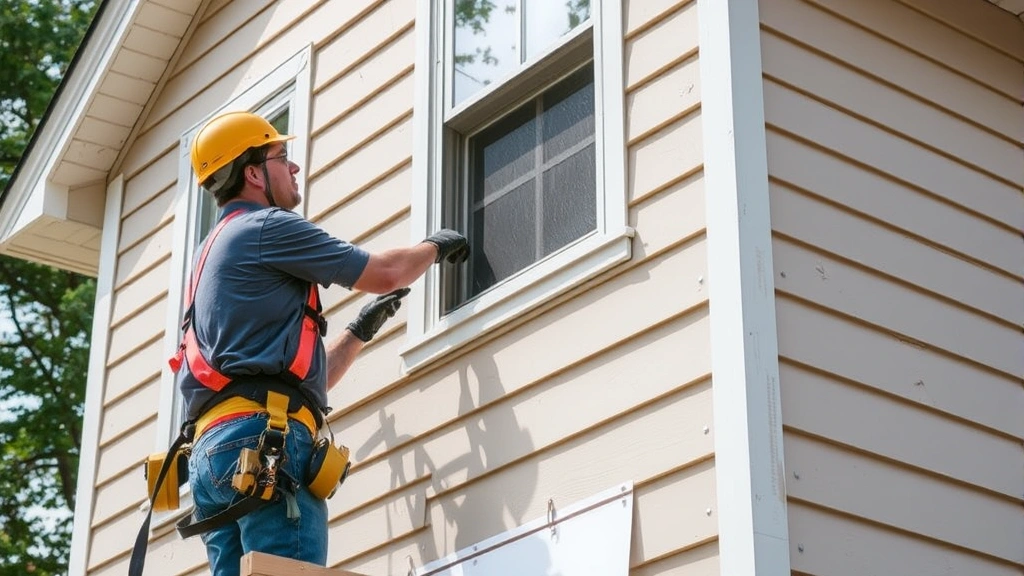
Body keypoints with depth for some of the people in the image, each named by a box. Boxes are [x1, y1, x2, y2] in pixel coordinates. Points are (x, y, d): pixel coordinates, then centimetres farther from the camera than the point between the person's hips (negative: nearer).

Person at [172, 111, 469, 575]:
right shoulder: (266, 226, 2)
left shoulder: (218, 251, 32)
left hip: (214, 447, 10)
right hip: (264, 437, -10)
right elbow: (385, 273, 4)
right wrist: (435, 246, 23)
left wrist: (361, 330, 34)